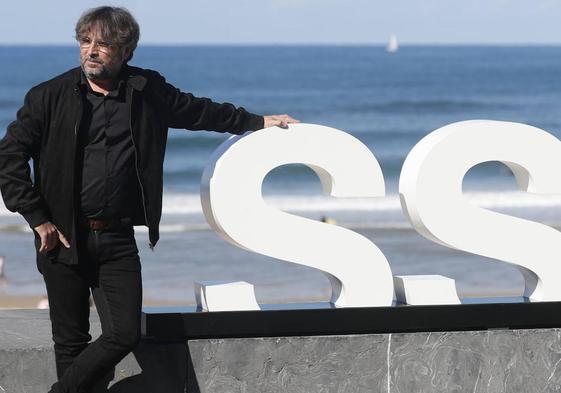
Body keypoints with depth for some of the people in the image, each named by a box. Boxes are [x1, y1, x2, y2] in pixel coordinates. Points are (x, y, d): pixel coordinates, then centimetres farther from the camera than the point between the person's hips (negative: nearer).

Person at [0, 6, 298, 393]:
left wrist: (257, 121, 29)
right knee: (71, 340, 2)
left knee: (125, 334, -6)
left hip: (117, 239, 2)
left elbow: (198, 110, 21)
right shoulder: (50, 96, -2)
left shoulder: (147, 91, 6)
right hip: (65, 238, -2)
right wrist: (37, 219, -8)